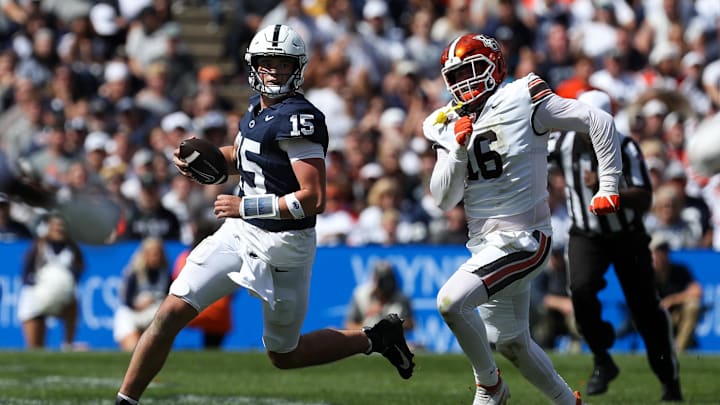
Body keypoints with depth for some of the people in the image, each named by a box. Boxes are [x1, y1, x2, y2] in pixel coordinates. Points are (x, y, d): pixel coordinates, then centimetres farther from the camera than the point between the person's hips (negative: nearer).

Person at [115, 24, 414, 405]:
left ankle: (374, 338, 24)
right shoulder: (258, 106, 6)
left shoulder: (298, 119, -22)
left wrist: (245, 206, -22)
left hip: (282, 245, -8)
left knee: (284, 356, 4)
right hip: (241, 234, 8)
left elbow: (314, 199, -26)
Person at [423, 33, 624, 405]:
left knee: (451, 301, -23)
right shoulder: (448, 126, 7)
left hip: (523, 240, -7)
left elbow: (599, 123, -7)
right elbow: (444, 200, 2)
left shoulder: (523, 100, -10)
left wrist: (609, 188, -6)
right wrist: (458, 150, -12)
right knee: (511, 343, 17)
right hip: (486, 244, 7)